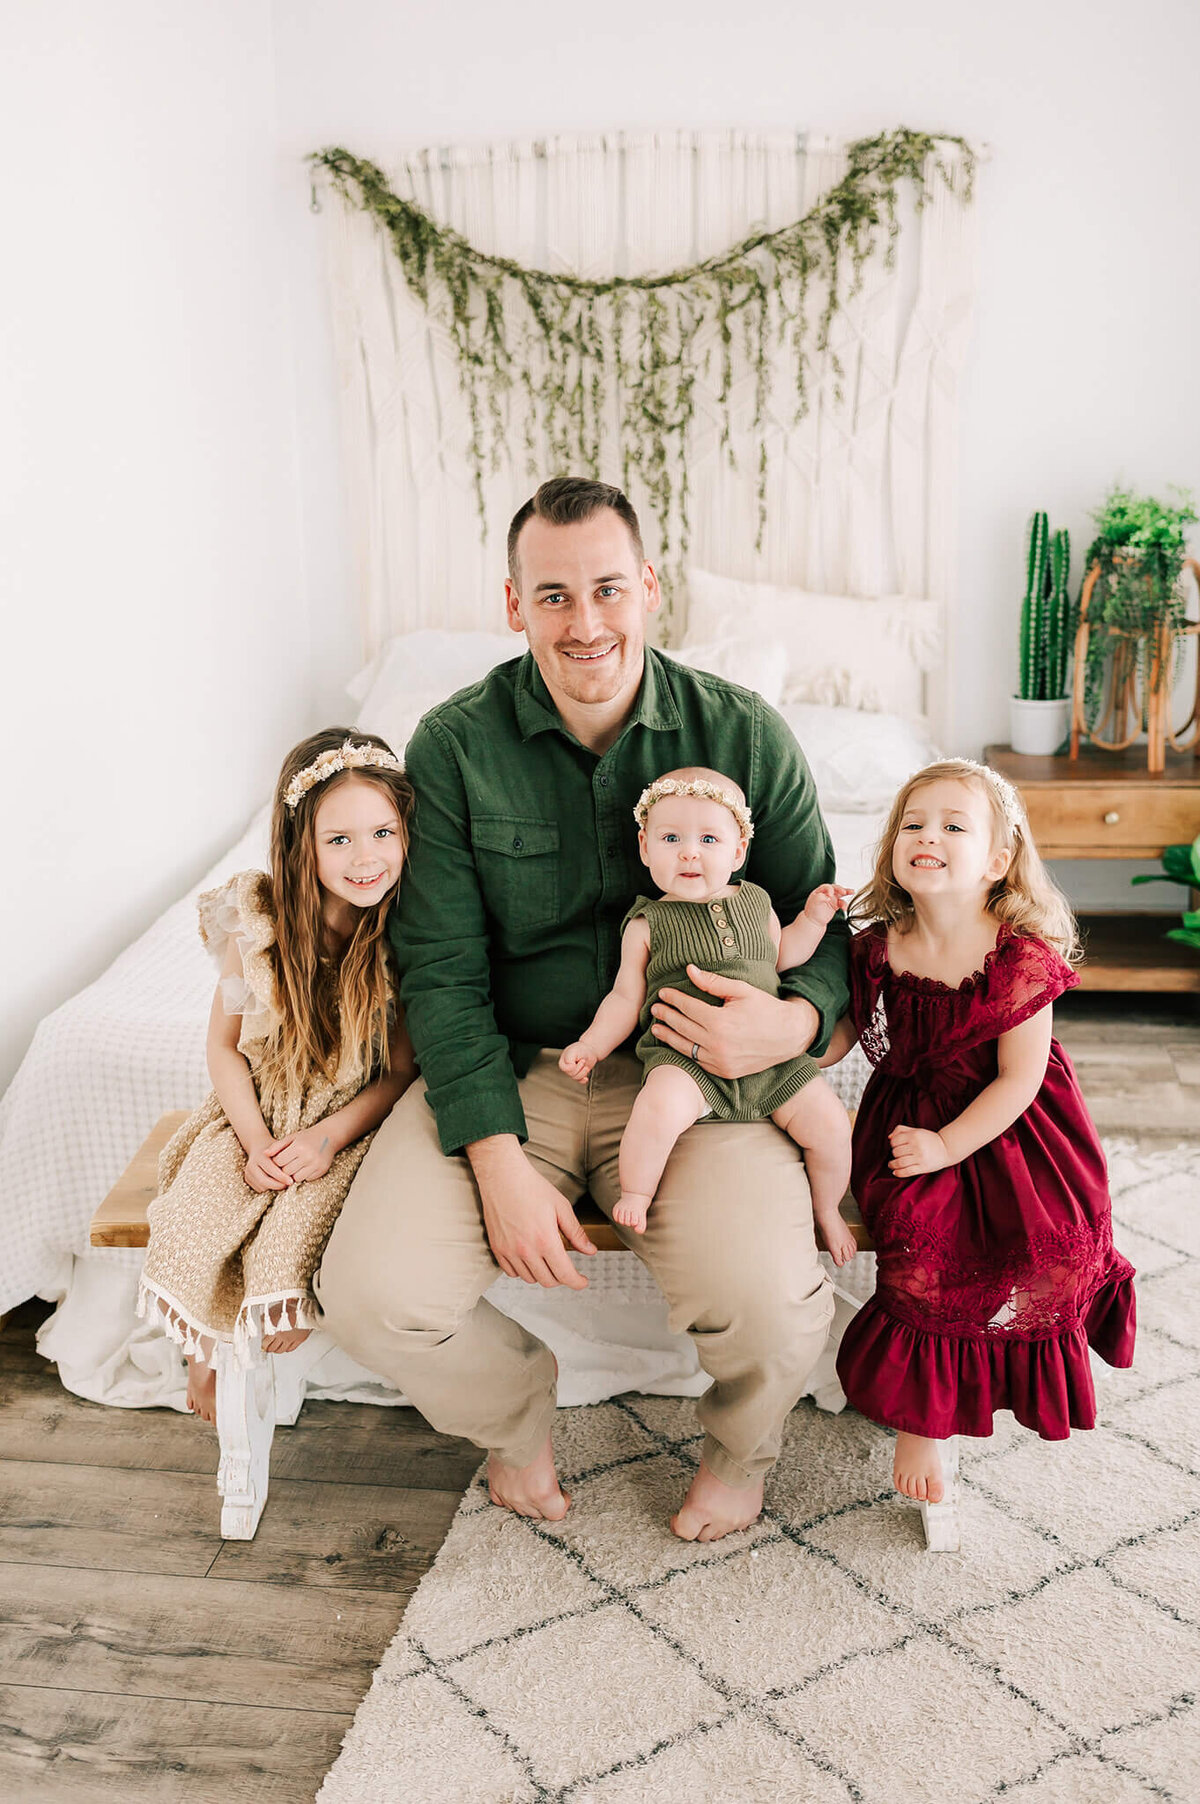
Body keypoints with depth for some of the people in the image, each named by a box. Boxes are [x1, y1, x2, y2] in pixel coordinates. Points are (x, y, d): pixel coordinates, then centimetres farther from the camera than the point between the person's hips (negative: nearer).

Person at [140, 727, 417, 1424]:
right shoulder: (258, 922, -12)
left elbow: (402, 1071, -8)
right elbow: (225, 1045, -1)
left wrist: (329, 1136, -20)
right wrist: (255, 1141, -13)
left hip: (351, 1121, -2)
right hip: (258, 1113, 2)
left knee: (294, 1231, -25)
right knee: (194, 1217, -17)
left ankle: (271, 1322, 7)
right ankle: (210, 1345, 12)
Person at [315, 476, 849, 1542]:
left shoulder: (745, 734, -3)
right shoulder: (455, 746, -4)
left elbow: (822, 923, 5)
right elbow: (443, 970, -6)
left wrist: (796, 1019, -20)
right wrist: (500, 1163, -17)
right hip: (508, 1068, 1)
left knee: (769, 1303, -26)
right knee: (373, 1294, -20)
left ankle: (742, 1448, 16)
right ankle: (515, 1409, 18)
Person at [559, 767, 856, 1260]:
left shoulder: (755, 903, 14)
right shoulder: (648, 924, 4)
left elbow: (782, 956, 28)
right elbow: (626, 997, 9)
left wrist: (813, 917, 16)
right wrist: (590, 1046, -1)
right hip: (684, 1057, -4)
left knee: (829, 1121, -8)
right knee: (660, 1105, -36)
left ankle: (826, 1210, 21)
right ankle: (634, 1198, -10)